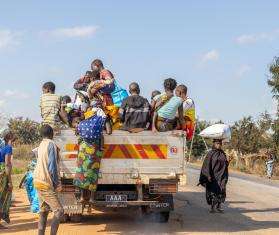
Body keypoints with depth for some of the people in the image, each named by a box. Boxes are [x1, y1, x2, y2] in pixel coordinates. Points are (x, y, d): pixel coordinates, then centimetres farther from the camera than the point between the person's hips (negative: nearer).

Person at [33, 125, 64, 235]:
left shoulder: (41, 145, 11)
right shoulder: (51, 145, -12)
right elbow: (52, 167, -17)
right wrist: (57, 183, -8)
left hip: (38, 182, 9)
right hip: (46, 184, -9)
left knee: (43, 211, 11)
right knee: (58, 211, -7)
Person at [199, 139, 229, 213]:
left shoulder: (222, 154, 12)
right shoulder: (211, 153, -4)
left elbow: (225, 164, 20)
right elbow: (207, 165, -9)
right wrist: (208, 175, -17)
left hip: (221, 176, 4)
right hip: (212, 176, -4)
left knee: (221, 191, 0)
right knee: (213, 191, -2)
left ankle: (218, 206, 9)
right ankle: (212, 207, 6)